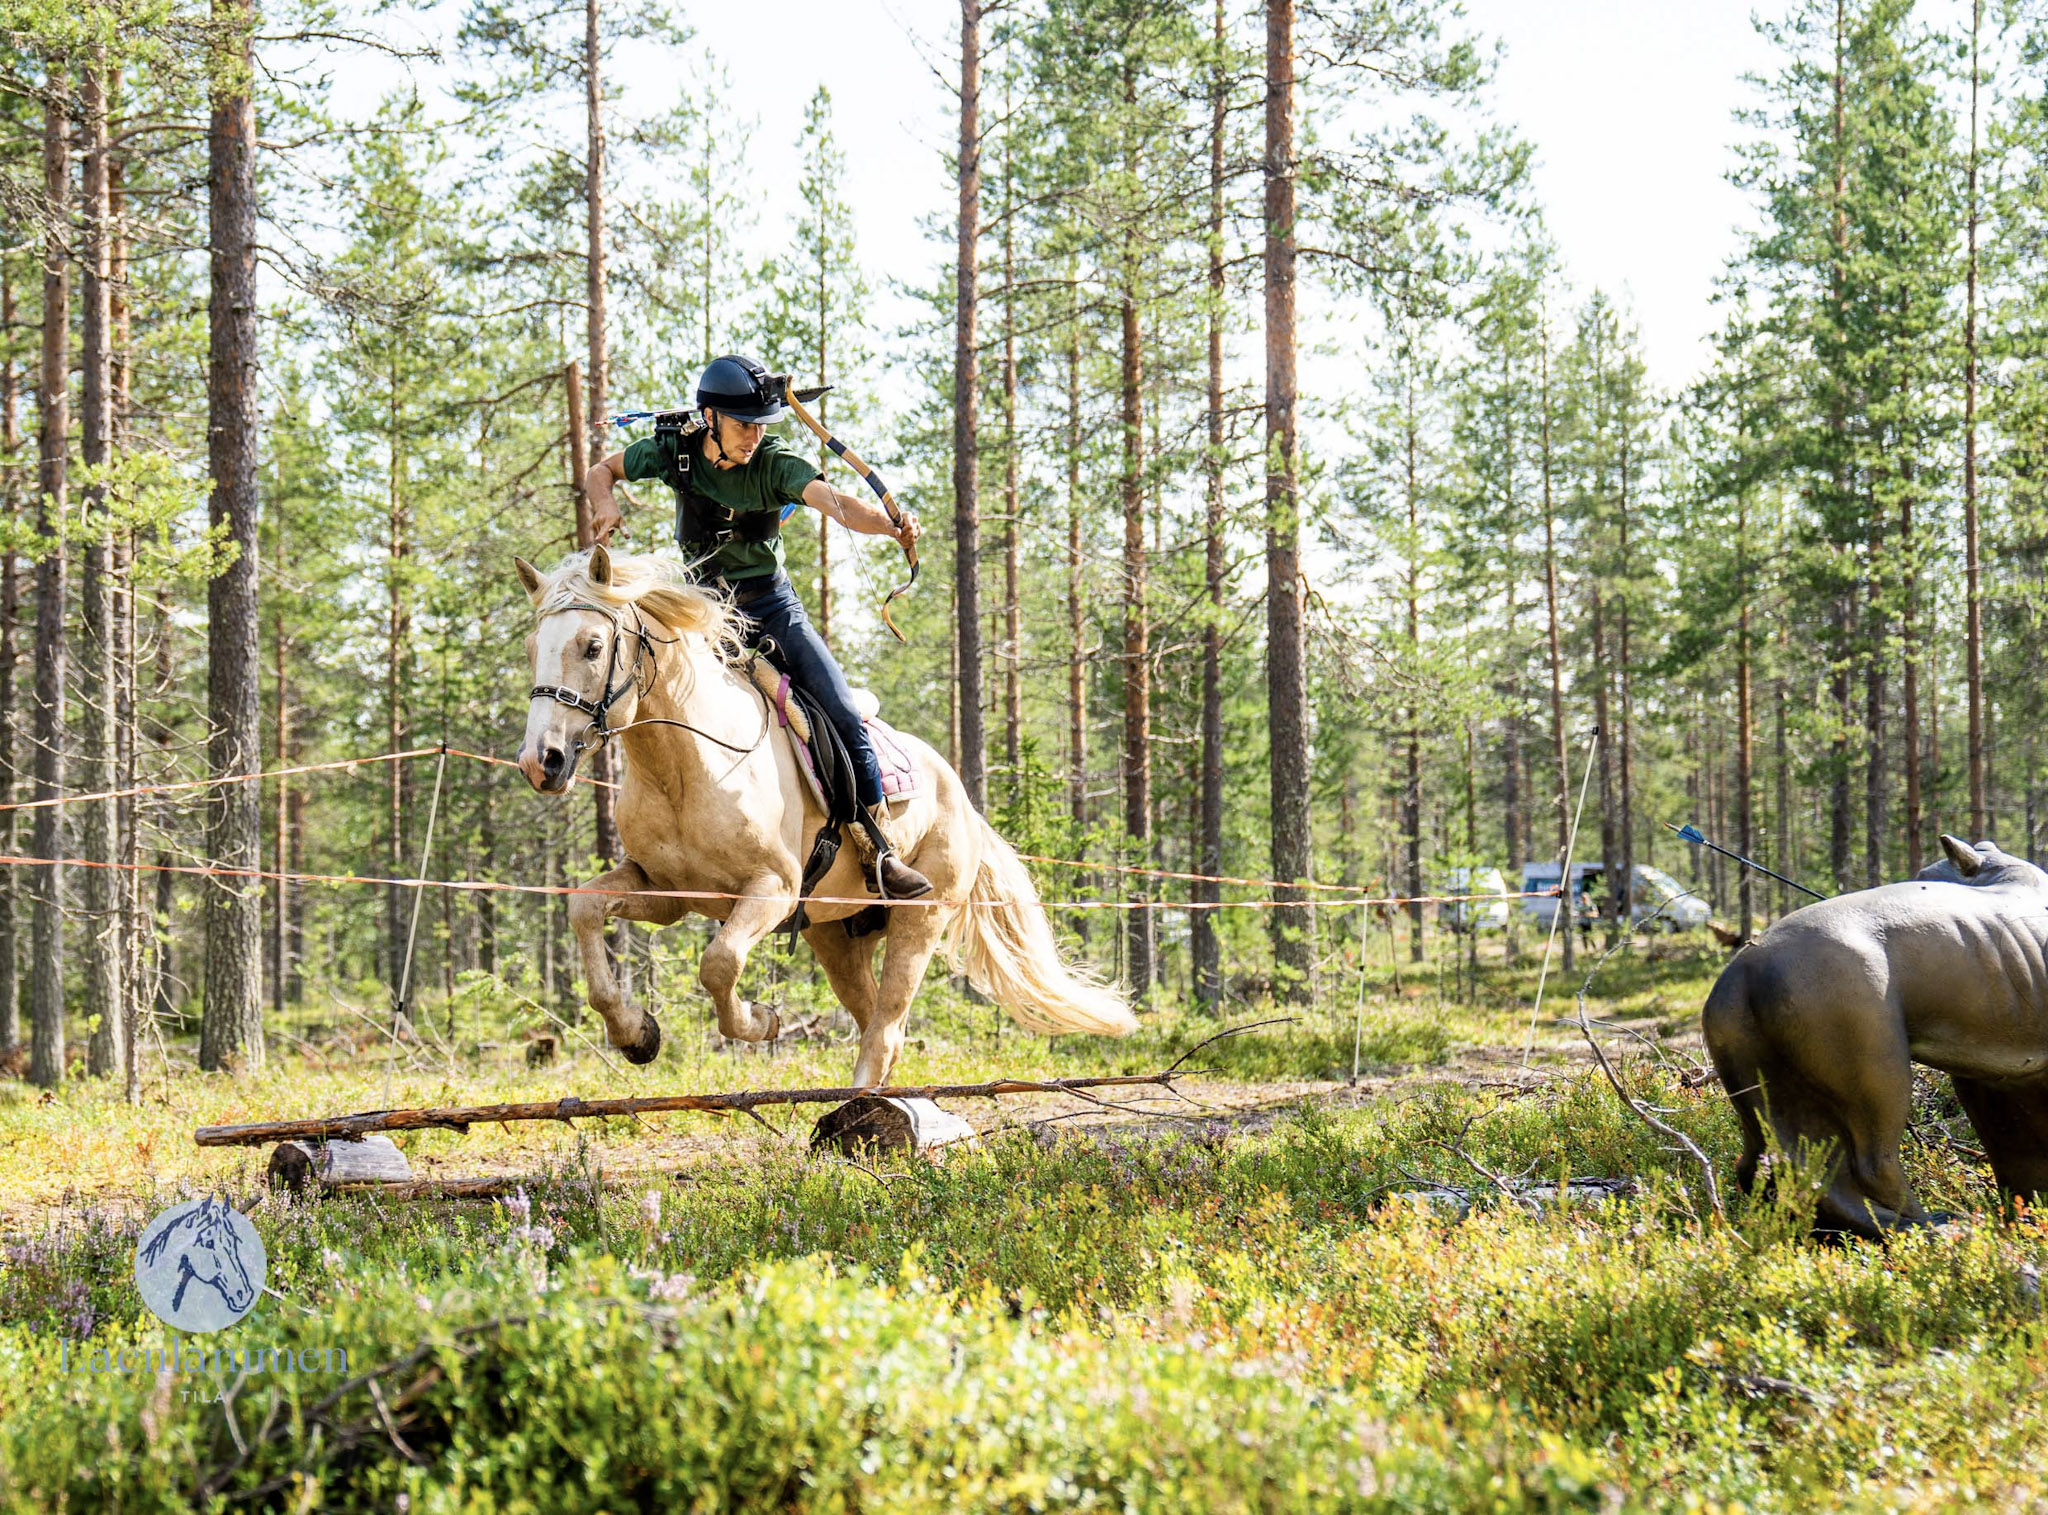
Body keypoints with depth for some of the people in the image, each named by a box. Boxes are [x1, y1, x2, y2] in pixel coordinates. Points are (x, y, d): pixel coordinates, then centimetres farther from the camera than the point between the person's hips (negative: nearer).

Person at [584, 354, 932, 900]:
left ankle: (877, 849, -4)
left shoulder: (773, 463, -15)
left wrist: (892, 525, -52)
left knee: (843, 714, -13)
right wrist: (606, 504, -18)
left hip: (771, 604, -1)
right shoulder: (675, 452, -9)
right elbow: (600, 471, 6)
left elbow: (836, 502, -32)